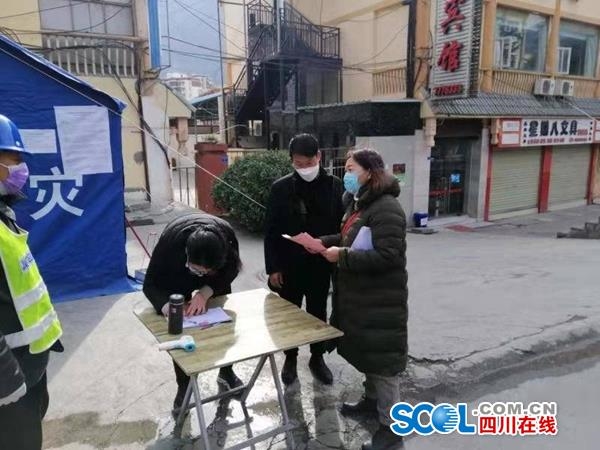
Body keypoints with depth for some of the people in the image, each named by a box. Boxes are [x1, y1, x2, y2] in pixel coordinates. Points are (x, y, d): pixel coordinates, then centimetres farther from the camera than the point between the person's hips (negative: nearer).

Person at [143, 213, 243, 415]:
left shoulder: (227, 236, -39)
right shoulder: (170, 240, -42)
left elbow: (231, 270, -20)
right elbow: (150, 284, -29)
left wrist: (205, 293, -35)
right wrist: (168, 306, -49)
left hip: (218, 274, 2)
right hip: (177, 277, -1)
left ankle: (226, 373, 30)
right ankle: (183, 388, 15)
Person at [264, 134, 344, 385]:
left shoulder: (334, 186, -4)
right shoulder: (280, 188, -5)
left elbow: (342, 226, -1)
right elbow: (270, 231, -3)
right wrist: (272, 267, -6)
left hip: (320, 265, 1)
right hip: (288, 266, 0)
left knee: (318, 314, 15)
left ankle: (317, 358, 34)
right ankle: (290, 358, 32)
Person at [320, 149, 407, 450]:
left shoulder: (386, 208, -22)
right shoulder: (357, 203, 9)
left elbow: (388, 256, -29)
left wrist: (342, 256, -24)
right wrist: (324, 243, 4)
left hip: (381, 299, -9)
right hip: (359, 295, 9)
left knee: (382, 357, 2)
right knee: (365, 350, 23)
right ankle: (372, 399, 44)